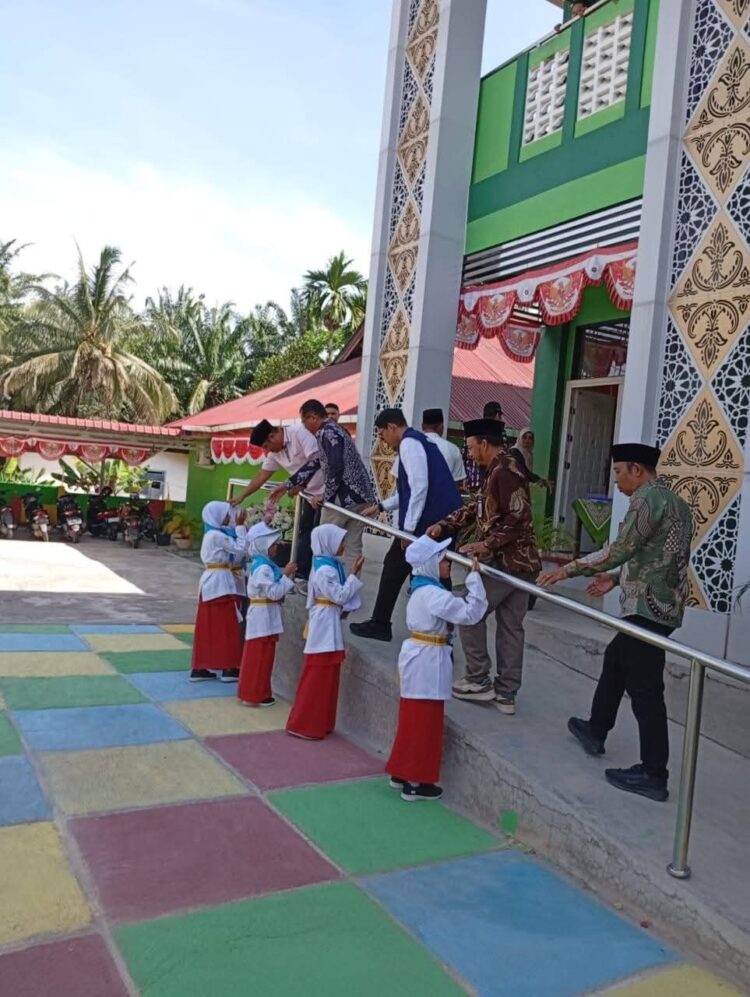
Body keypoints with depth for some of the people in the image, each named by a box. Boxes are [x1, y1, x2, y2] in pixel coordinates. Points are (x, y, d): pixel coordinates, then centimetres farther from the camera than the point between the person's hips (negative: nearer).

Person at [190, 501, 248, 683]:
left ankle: (200, 667, 14)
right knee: (226, 627, -2)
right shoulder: (217, 535, -15)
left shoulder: (212, 534, 16)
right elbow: (240, 549, -15)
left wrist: (238, 527, 6)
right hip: (220, 583, -10)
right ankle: (229, 667, 4)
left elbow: (233, 552, 12)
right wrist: (240, 525, -10)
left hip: (213, 582, 10)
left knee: (209, 627, 10)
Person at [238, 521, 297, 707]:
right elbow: (274, 592, -23)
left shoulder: (260, 564, 12)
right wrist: (286, 575, -19)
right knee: (260, 657, -1)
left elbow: (273, 590, 17)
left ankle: (250, 692, 26)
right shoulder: (263, 568, -20)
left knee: (257, 656, 17)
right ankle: (255, 695, 8)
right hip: (264, 616, -10)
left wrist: (285, 575, 8)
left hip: (261, 615, 10)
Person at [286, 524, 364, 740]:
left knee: (326, 677, 15)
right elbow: (340, 596, -18)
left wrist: (352, 576, 5)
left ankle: (319, 723, 25)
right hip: (325, 625, -10)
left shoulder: (329, 565, 12)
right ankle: (304, 725, 6)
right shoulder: (325, 569, -19)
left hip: (328, 624, 10)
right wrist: (354, 575, -15)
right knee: (318, 678, -3)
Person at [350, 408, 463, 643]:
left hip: (427, 522, -9)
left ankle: (380, 625, 17)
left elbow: (420, 487, -20)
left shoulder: (409, 443, -9)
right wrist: (381, 506, 30)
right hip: (443, 521, 9)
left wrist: (408, 528, -17)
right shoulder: (418, 441, 22)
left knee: (395, 566, 6)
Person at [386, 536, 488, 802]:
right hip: (427, 660, -10)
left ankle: (401, 773, 28)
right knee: (424, 723, 1)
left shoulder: (420, 589, 11)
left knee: (413, 720, 18)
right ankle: (415, 782, 10)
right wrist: (475, 578, -17)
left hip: (416, 656, 10)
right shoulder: (434, 594, -20)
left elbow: (454, 610, 14)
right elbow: (471, 613, -21)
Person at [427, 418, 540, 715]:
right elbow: (476, 508, 19)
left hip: (505, 562, -10)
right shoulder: (498, 471, 16)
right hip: (519, 561, 10)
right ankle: (506, 693, 17)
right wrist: (444, 526, 11)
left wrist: (487, 545, -21)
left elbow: (518, 517, -24)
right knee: (510, 626, 11)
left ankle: (478, 681, 10)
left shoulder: (504, 471, -16)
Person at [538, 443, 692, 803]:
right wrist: (618, 578, 23)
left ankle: (653, 775, 2)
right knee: (615, 661, 24)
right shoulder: (673, 500, 18)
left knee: (645, 689, -5)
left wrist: (568, 569, -17)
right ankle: (596, 730, 38)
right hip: (663, 604, 10)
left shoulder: (647, 497, -12)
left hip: (648, 607, -10)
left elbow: (621, 549, -21)